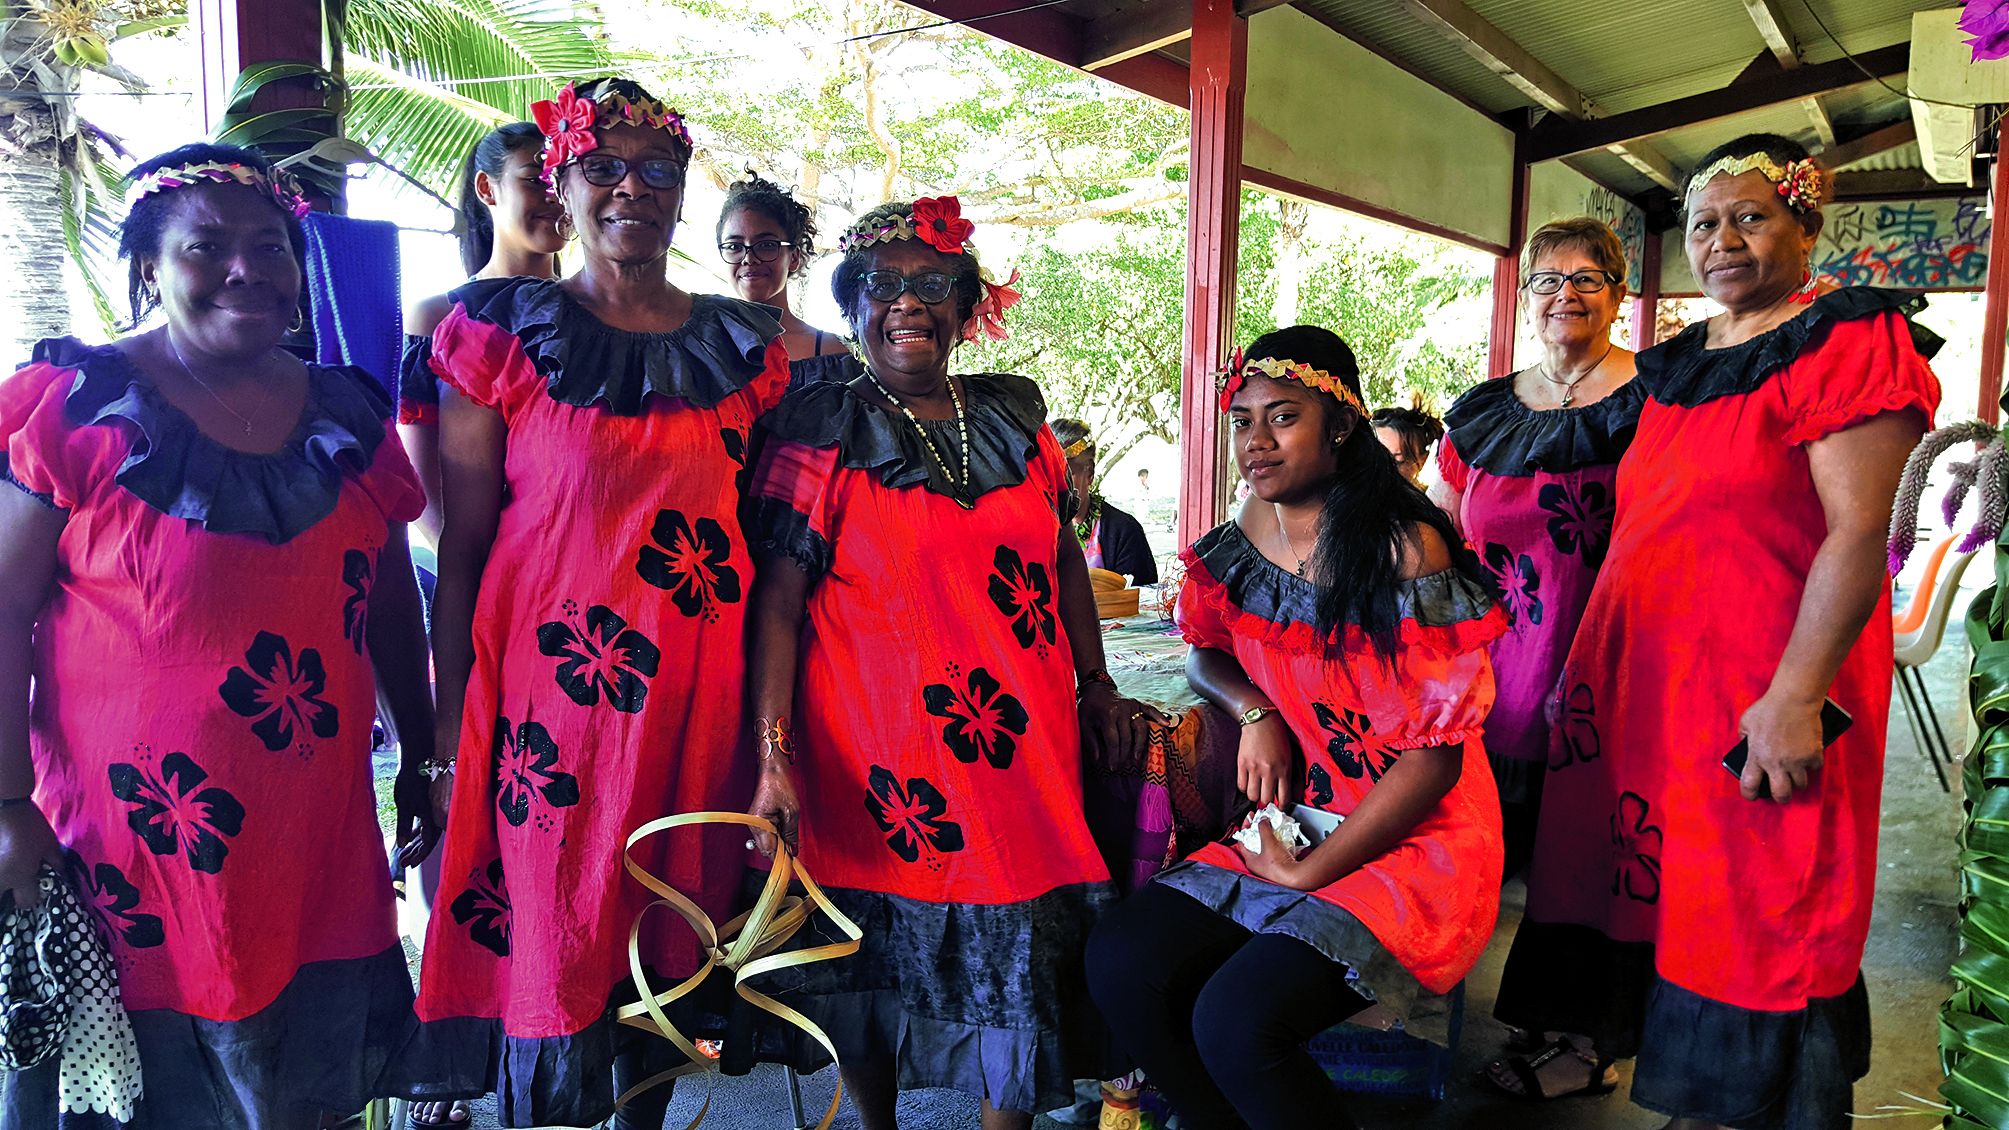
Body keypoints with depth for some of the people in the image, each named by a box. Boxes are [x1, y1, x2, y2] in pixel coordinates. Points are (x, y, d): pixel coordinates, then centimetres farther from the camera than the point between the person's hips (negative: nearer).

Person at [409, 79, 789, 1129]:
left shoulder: (743, 344, 8)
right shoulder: (504, 332, -1)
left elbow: (763, 543, 10)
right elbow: (460, 548, -2)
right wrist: (451, 731, -5)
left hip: (699, 696, 3)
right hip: (553, 683, -3)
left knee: (671, 959, 15)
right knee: (552, 963, 5)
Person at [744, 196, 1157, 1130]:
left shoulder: (1014, 416, 9)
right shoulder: (822, 429, -4)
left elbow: (1062, 553, 16)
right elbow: (779, 594, -11)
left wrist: (1097, 687, 13)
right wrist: (774, 755, -19)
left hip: (1024, 741, 4)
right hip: (881, 747, -3)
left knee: (1023, 956, 9)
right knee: (883, 959, 11)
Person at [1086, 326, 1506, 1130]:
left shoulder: (1405, 549, -16)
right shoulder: (1246, 539, 3)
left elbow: (1437, 752, -16)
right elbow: (1207, 654, 19)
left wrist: (1312, 872, -14)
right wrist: (1256, 713, -4)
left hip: (1411, 843, -6)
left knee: (1237, 1020, -24)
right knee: (1119, 963, -10)